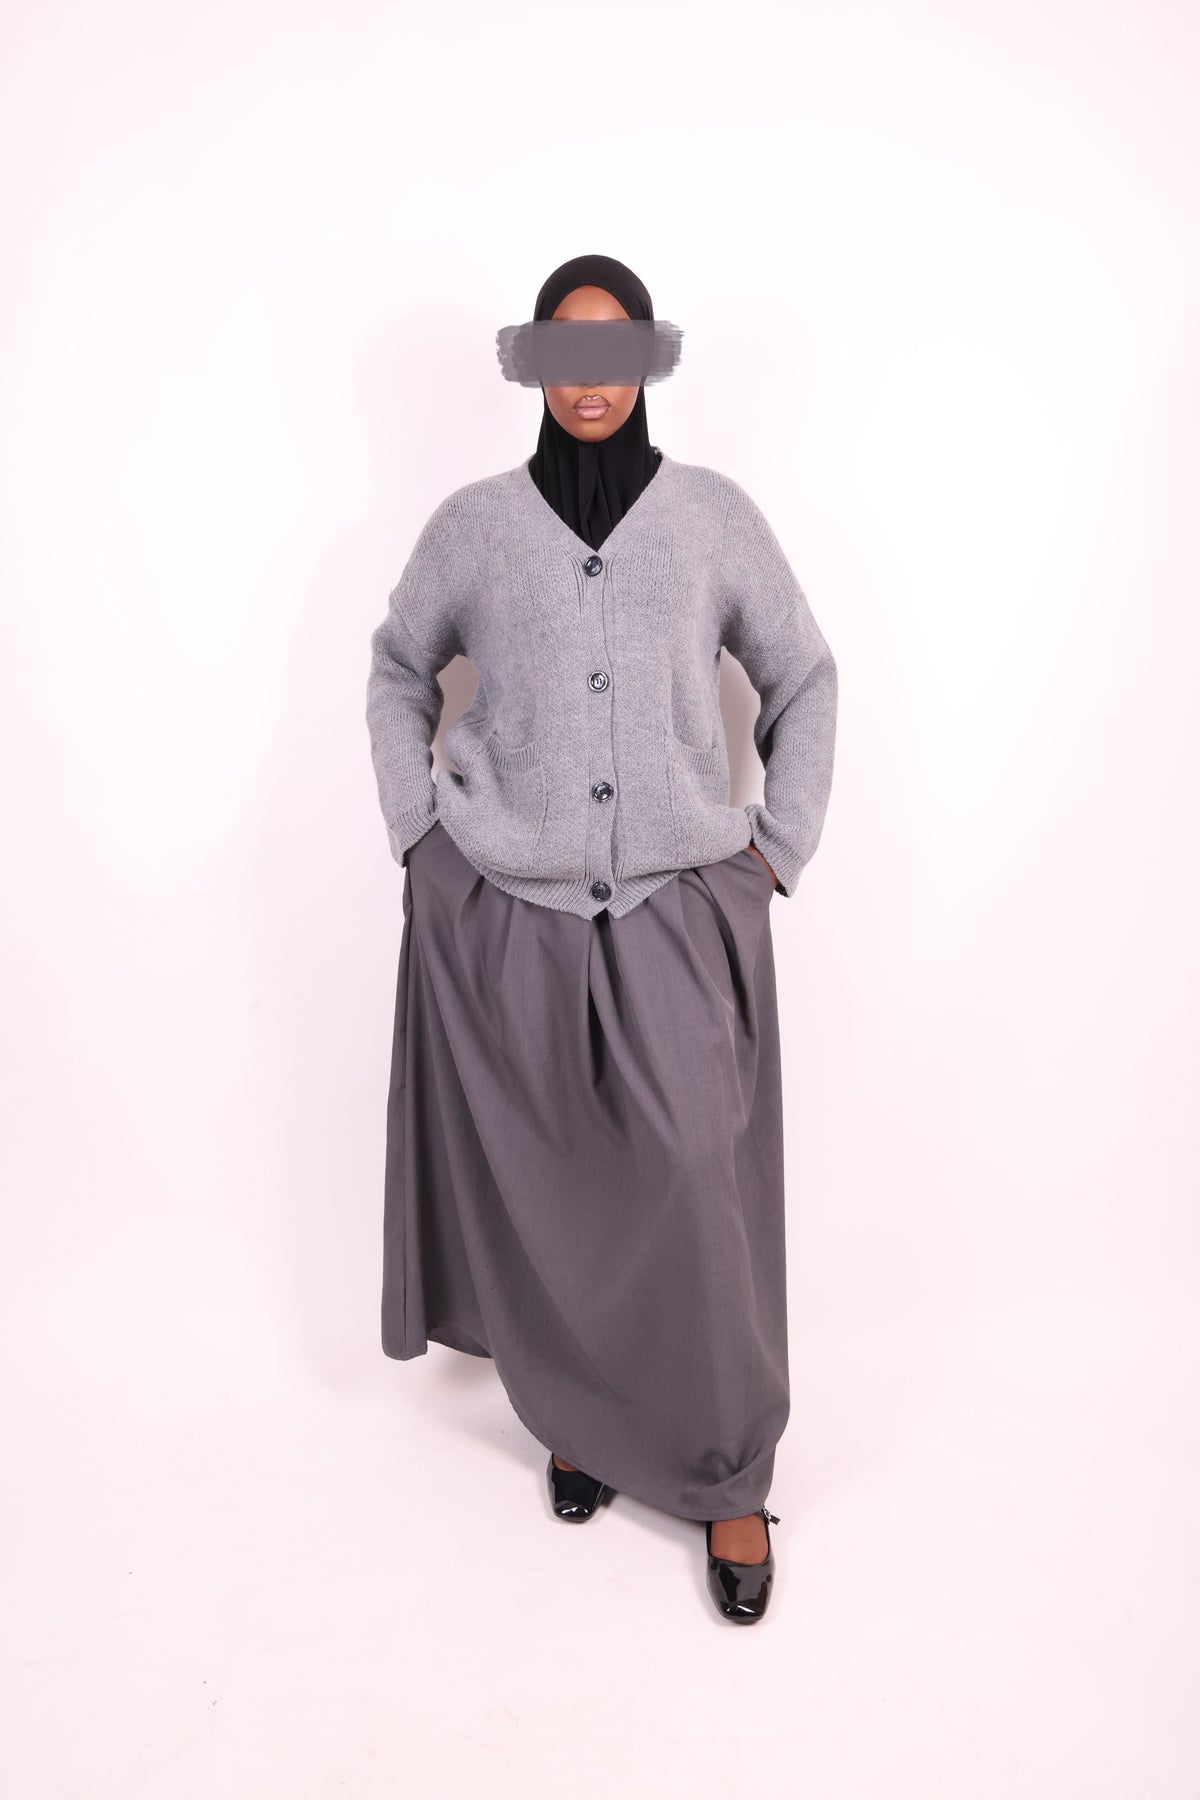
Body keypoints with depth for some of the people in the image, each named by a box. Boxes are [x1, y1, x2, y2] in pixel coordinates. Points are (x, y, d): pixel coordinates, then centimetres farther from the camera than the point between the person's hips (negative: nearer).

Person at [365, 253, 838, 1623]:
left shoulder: (715, 515, 4)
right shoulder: (474, 524, 5)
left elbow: (803, 681, 13)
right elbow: (398, 669, 18)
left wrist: (780, 845, 5)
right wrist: (416, 829, 8)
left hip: (682, 915, 0)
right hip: (505, 917, 1)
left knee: (691, 1199, -4)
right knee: (539, 1196, 9)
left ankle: (728, 1479, 16)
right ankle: (578, 1422, 33)